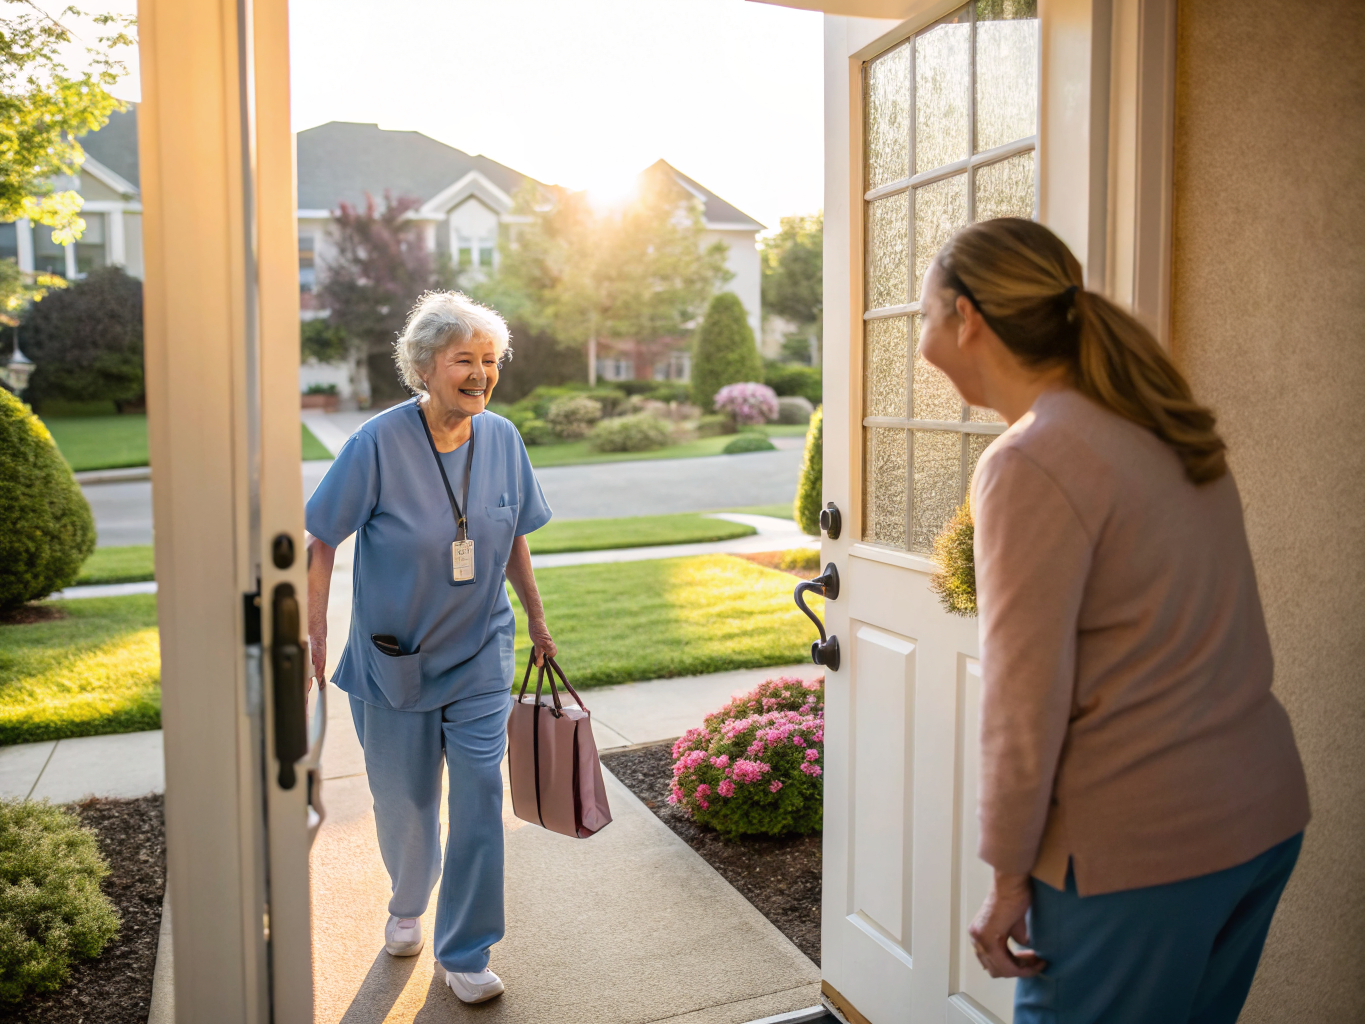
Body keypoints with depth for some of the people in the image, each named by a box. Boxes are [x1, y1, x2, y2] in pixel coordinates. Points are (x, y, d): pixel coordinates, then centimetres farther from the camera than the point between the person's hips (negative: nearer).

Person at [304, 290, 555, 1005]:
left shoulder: (502, 439, -5)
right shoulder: (377, 444, -17)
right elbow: (321, 541, -10)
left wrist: (537, 622, 12)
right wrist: (316, 635, -13)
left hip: (480, 655, 2)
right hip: (393, 659, -2)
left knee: (480, 798, 0)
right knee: (403, 803, 15)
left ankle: (465, 953, 20)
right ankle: (407, 907, 47)